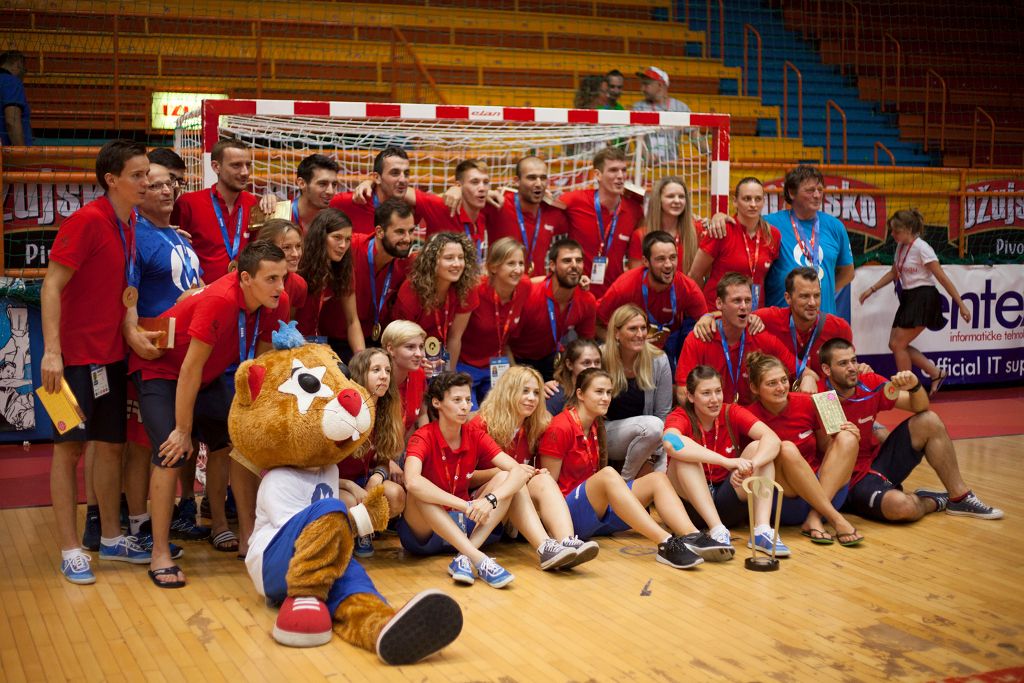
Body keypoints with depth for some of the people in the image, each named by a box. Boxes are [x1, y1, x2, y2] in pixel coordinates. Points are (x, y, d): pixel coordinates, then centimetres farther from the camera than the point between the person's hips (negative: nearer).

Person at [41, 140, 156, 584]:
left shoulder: (129, 224, 6)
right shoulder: (87, 221, -16)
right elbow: (51, 286, -18)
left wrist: (131, 331, -3)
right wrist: (51, 352, -23)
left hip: (112, 355, 7)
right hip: (76, 355, -7)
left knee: (111, 445, 12)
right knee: (71, 446, 1)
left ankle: (111, 538, 24)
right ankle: (70, 550, 8)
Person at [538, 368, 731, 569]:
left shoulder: (596, 426, 15)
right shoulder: (560, 428, -11)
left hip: (598, 512, 9)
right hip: (570, 515, -9)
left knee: (657, 479, -8)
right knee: (608, 474, -35)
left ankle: (693, 537, -34)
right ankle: (666, 544, -48)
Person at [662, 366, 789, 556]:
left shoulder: (732, 413, -4)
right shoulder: (680, 417, -12)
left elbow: (773, 439, -21)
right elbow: (671, 444, -39)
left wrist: (750, 465, -41)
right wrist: (727, 462, -45)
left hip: (729, 502, 3)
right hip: (692, 504, -2)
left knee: (757, 447, -17)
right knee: (684, 454, -27)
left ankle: (762, 530, -30)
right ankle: (717, 530, -35)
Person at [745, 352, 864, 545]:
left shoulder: (807, 403, -1)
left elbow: (827, 447, 12)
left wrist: (845, 434, -9)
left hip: (826, 493, 4)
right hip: (784, 504, -4)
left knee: (847, 438, -16)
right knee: (786, 449, -29)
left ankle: (814, 519, -25)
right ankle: (836, 519, -28)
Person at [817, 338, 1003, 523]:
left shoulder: (870, 384, -5)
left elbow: (919, 407, 2)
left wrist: (914, 386, -19)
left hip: (877, 460, 7)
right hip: (853, 480, -7)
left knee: (929, 421, -5)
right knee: (902, 506, -34)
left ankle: (960, 498, 3)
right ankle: (934, 501, 4)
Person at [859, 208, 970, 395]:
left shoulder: (921, 248, -16)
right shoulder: (900, 246, 8)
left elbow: (943, 278, -15)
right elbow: (894, 273, 26)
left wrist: (961, 305, -15)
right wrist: (872, 289, 21)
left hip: (922, 299, -9)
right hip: (908, 299, 9)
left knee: (898, 345, -8)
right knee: (895, 344, 5)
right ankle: (937, 374, 13)